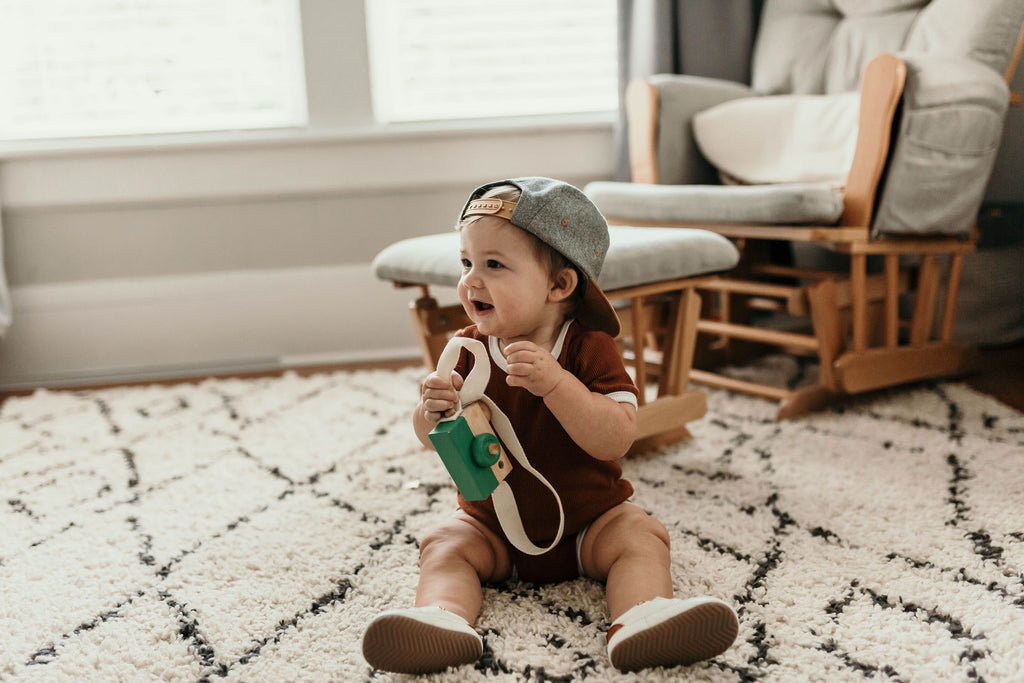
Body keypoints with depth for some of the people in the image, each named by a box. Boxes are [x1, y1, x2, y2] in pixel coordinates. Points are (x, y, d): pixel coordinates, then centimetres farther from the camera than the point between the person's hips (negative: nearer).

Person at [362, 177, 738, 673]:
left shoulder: (589, 349, -15)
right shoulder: (468, 350, -5)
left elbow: (616, 440, -27)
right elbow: (432, 441, -3)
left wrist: (556, 384, -40)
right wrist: (432, 412, -28)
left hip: (588, 521, -2)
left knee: (640, 535, -23)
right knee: (444, 545, -19)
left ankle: (640, 620, -41)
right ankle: (444, 617, -43)